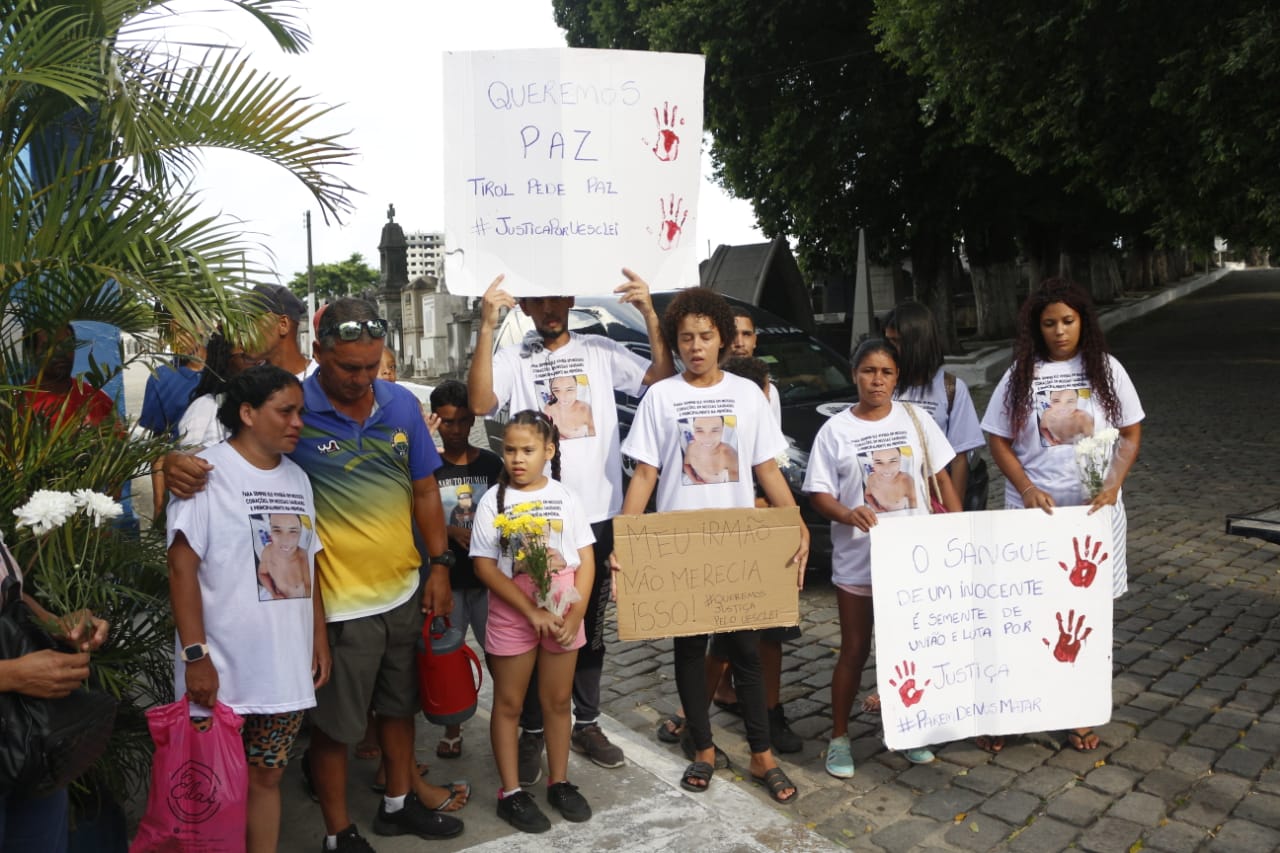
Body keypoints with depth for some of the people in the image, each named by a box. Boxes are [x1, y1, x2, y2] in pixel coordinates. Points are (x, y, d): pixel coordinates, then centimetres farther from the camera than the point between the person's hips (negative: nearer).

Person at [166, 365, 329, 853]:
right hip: (222, 669, -5)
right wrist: (195, 656, -16)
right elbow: (182, 566, -12)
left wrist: (320, 639, 13)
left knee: (267, 777, 13)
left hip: (286, 667, 5)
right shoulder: (207, 471, -8)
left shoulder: (296, 478, 12)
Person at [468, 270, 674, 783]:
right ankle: (532, 732, 26)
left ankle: (587, 723, 33)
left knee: (591, 629, 16)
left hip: (598, 515, 2)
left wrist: (650, 315, -18)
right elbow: (480, 403, -20)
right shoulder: (511, 359, -2)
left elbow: (662, 380, -6)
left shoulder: (601, 350, 4)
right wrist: (487, 328, -27)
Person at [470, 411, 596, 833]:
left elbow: (586, 560, 1)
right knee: (509, 703, 8)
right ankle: (511, 792, 21)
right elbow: (484, 566, -10)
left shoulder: (565, 498, 0)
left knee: (558, 700, 13)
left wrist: (575, 613, -11)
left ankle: (559, 782, 29)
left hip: (563, 611, 2)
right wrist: (531, 610, -16)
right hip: (512, 613, -2)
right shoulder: (494, 500, -5)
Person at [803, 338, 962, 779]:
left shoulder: (916, 421, 2)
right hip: (857, 561, -2)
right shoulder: (835, 430, -5)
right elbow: (818, 494, -6)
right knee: (854, 651, 7)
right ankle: (839, 737, 22)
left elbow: (942, 479, 7)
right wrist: (849, 515, -25)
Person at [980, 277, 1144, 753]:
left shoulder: (1106, 369, 3)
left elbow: (1131, 433, 5)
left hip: (1094, 511, 1)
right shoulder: (1021, 374, 1)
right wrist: (1027, 489, -11)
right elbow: (998, 440, 2)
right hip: (1033, 511, -1)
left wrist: (1113, 484, -10)